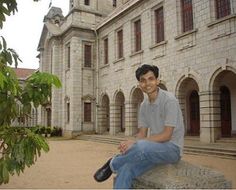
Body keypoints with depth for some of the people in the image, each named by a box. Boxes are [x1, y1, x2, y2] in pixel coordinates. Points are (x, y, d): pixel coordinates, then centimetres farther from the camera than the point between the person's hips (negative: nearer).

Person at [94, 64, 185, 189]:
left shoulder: (169, 100, -14)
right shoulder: (144, 105, 8)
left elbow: (166, 135, -18)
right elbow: (142, 134, 8)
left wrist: (134, 142, -24)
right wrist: (128, 144, -15)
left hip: (172, 148, -6)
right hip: (153, 148, 6)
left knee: (141, 146, -36)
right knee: (124, 171, -20)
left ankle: (112, 164, -8)